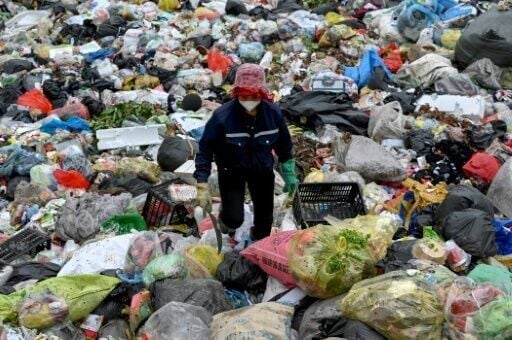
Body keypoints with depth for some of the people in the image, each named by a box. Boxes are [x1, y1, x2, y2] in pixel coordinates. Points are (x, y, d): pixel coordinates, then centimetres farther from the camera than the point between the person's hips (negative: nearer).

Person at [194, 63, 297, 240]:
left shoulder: (273, 112, -18)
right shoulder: (222, 116, -29)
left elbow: (283, 144, -1)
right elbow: (205, 149, -22)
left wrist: (289, 174, 5)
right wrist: (202, 185, -26)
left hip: (262, 169, 3)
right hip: (231, 171, -3)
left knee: (265, 214, 14)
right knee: (234, 219, -8)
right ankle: (225, 217, 32)